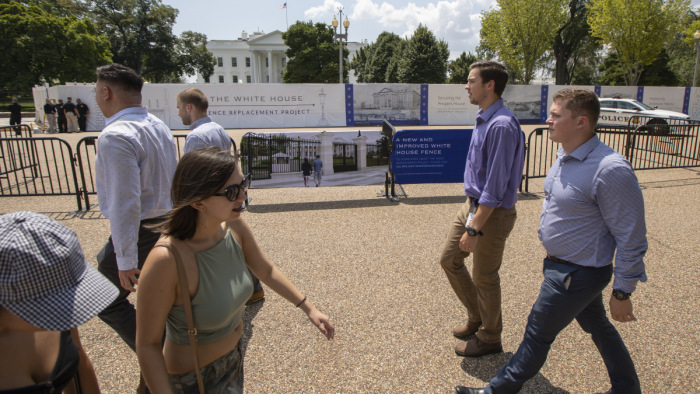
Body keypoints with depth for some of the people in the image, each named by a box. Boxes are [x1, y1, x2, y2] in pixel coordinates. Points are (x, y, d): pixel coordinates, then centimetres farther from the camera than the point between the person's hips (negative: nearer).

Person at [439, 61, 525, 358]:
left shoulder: (502, 126, -24)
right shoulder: (483, 120, 7)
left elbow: (495, 186, -26)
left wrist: (474, 229, -25)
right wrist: (470, 217, 18)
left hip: (492, 213, -9)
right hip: (472, 204, 10)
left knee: (484, 278, 7)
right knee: (449, 259, 17)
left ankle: (489, 338, 31)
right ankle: (476, 318, 37)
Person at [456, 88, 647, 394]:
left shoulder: (610, 169, -27)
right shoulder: (565, 157, 1)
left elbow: (632, 239, -21)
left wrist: (622, 292, -16)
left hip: (577, 274, -9)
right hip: (561, 264, 9)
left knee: (538, 334, 6)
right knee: (597, 326, 25)